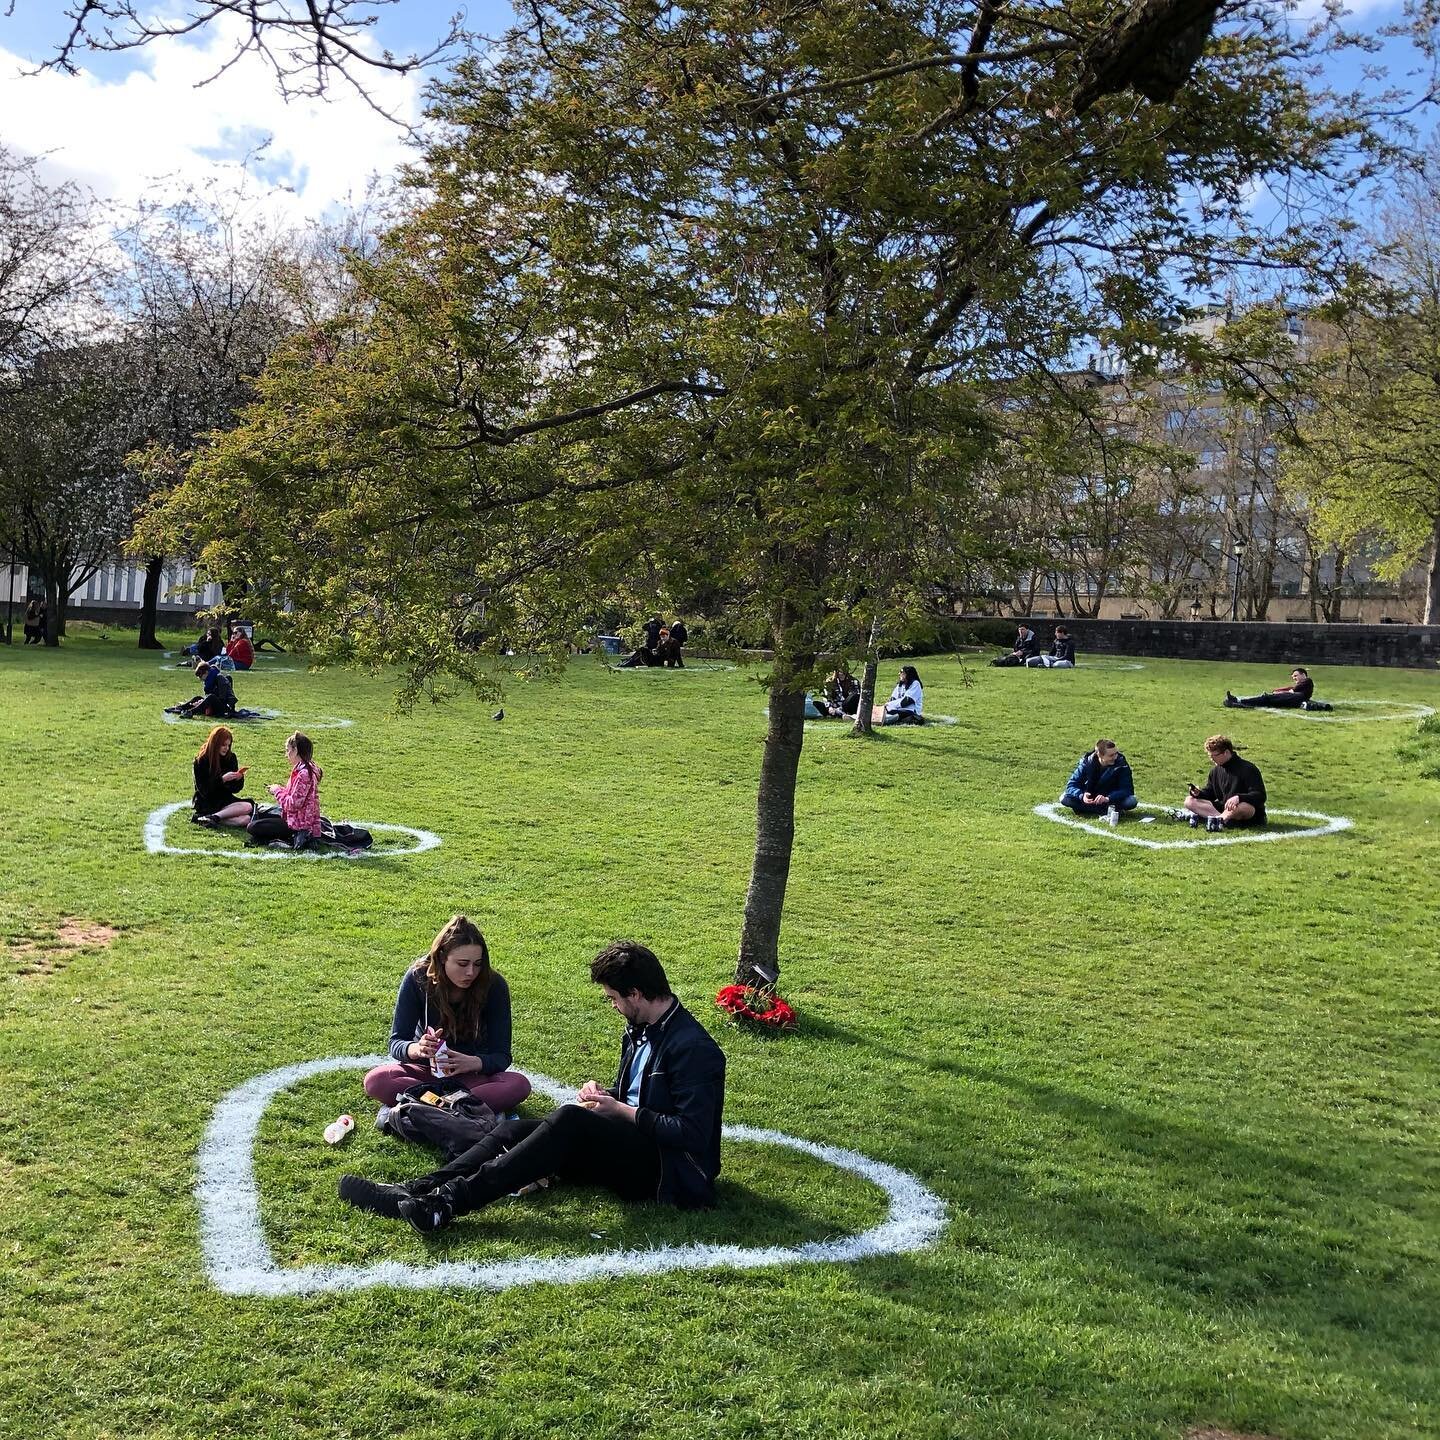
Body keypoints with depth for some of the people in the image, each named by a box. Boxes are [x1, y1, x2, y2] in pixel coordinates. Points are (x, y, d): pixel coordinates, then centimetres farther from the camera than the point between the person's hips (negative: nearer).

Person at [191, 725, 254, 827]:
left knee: (248, 806, -27)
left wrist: (239, 778, -13)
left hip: (225, 800, 6)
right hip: (206, 803, -6)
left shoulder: (231, 758, 5)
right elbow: (203, 790, -12)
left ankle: (212, 817, -27)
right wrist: (222, 779, -23)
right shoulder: (201, 760, -7)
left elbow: (235, 789, 8)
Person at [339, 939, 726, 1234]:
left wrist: (621, 1111, -17)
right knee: (513, 1129, -9)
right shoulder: (639, 1030, 14)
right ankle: (416, 1191, -23)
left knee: (570, 1119, -32)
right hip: (630, 1144, 9)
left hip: (665, 1171, -9)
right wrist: (603, 1095, 2)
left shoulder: (693, 1048, -16)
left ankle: (447, 1203, -38)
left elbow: (693, 1133, -22)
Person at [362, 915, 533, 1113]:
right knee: (375, 1082, -29)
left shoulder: (494, 985, -17)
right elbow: (396, 1043, -14)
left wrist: (471, 1062, -38)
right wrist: (417, 1049, -38)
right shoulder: (417, 978, -15)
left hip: (476, 1073, -1)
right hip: (426, 1068, 1)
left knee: (519, 1085, -32)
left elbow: (501, 1056, -16)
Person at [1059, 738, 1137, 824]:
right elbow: (1071, 785, -15)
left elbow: (1127, 789, -21)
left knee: (1132, 801, -29)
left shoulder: (1121, 763, -17)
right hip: (1090, 799, 1)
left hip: (1110, 799, -1)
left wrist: (1108, 798, -38)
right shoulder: (1087, 762, -16)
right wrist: (1082, 796, -37)